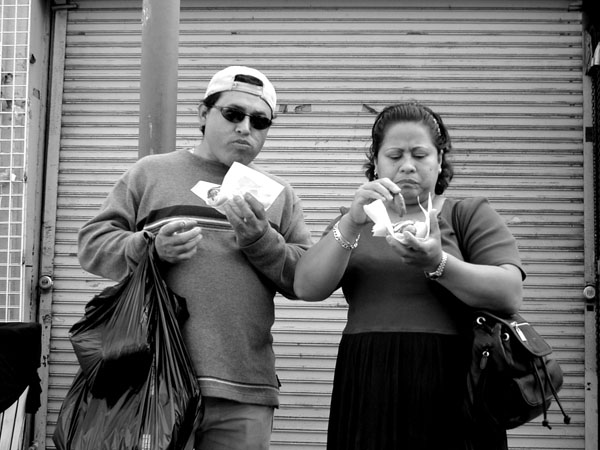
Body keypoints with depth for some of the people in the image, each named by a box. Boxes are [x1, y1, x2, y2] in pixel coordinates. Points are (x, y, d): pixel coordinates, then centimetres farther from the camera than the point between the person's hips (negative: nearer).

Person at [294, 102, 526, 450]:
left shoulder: (471, 214, 8)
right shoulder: (353, 223, 16)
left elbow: (509, 295, -8)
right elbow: (307, 288, -2)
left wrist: (437, 264, -23)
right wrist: (351, 224, -16)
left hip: (450, 393, -2)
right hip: (366, 393, 2)